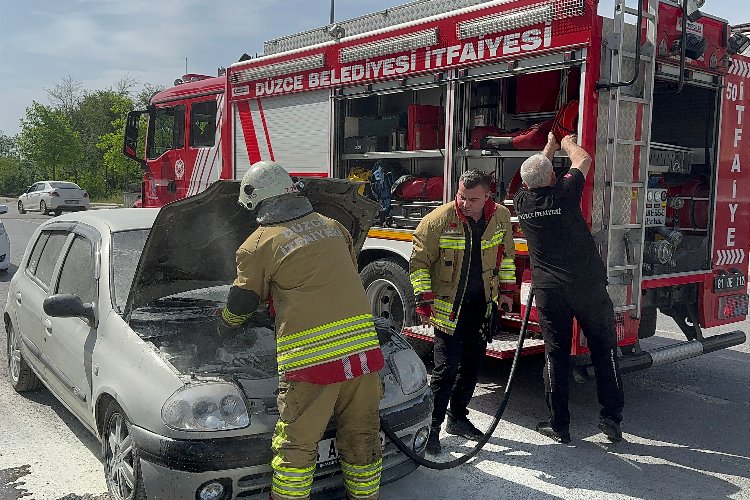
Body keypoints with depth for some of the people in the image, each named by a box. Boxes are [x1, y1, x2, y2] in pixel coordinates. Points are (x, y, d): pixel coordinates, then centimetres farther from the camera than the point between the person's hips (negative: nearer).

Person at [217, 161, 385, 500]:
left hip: (310, 356, -5)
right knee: (362, 439, 16)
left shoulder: (260, 244, 0)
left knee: (296, 447, 7)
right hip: (363, 345, 5)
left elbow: (240, 305, 9)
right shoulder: (333, 227, 15)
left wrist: (224, 329, 31)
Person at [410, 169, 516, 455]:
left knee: (472, 364, 13)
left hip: (482, 304, 5)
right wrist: (424, 302, -16)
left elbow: (506, 254, 14)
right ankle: (432, 426, 4)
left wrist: (507, 290, 11)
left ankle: (457, 418, 29)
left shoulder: (500, 217, -2)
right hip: (448, 306, -5)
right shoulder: (439, 220, -17)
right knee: (447, 367, -7)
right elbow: (419, 263, -12)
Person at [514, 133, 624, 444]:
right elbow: (583, 160, 11)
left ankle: (559, 425, 12)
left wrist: (549, 147, 40)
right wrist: (567, 142, 31)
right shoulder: (564, 193, -8)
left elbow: (534, 176, 25)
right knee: (604, 349, 11)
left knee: (556, 355, 7)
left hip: (549, 290, 2)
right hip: (588, 285, -2)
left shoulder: (522, 202, 2)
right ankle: (611, 416, 12)